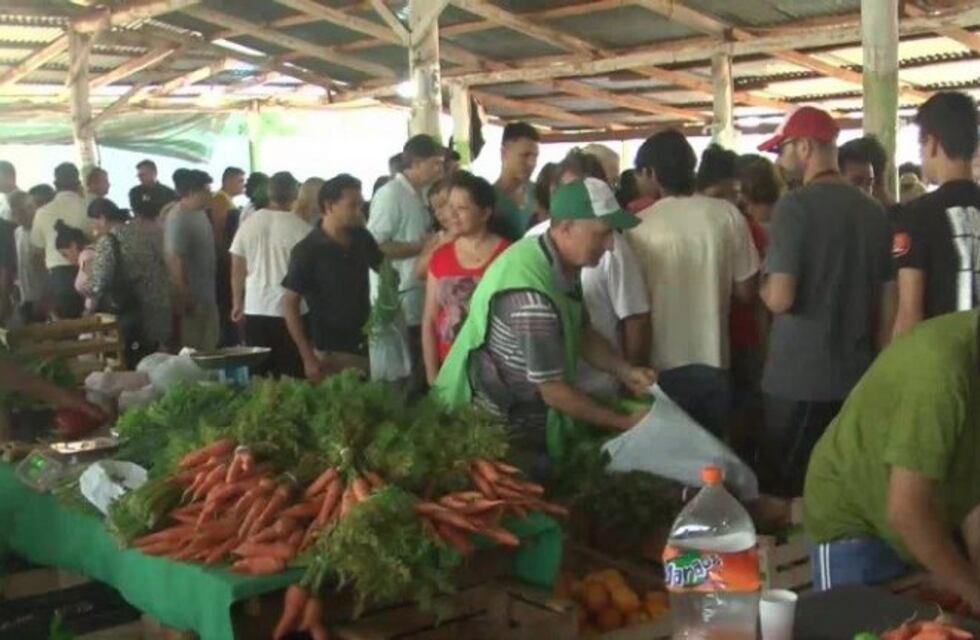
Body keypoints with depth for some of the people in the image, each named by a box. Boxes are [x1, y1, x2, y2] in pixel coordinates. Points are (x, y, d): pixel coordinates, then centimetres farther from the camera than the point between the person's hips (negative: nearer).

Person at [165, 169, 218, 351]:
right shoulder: (177, 219, -19)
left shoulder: (200, 214, 9)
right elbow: (174, 258, -23)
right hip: (191, 297, -9)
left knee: (208, 348, 17)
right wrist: (184, 296, -23)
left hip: (207, 295, 9)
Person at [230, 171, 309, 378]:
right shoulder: (301, 227, -9)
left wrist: (237, 304, 18)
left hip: (255, 309, 4)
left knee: (259, 373, 10)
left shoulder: (249, 224, 3)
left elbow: (237, 269, 7)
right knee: (291, 374, 1)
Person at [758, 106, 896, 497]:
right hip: (858, 377, 6)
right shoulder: (875, 211, 7)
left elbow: (780, 299, -18)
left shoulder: (795, 206, -12)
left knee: (786, 488, 5)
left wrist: (763, 287, 4)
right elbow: (889, 303, 11)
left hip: (799, 378, -6)